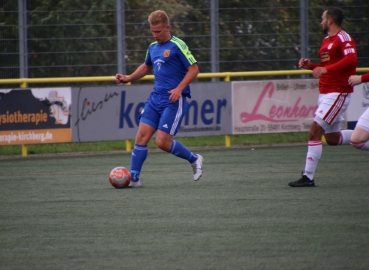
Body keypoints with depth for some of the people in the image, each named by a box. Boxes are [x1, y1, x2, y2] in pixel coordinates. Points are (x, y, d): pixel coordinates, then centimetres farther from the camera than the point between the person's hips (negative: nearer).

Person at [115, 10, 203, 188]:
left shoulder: (177, 46, -9)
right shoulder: (152, 47, 13)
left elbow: (193, 69, -10)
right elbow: (147, 66, 32)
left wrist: (179, 89, -20)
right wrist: (129, 78, 18)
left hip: (173, 100, -7)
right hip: (155, 98, 7)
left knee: (162, 142, -10)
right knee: (142, 135, -4)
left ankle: (194, 159, 14)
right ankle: (133, 178, -2)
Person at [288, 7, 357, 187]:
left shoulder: (343, 38, -11)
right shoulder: (326, 41, 18)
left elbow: (351, 58, -28)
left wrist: (325, 69, -37)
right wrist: (310, 66, 8)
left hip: (337, 93, -10)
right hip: (325, 93, 10)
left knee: (314, 132, -13)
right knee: (332, 138, 15)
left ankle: (308, 177, -11)